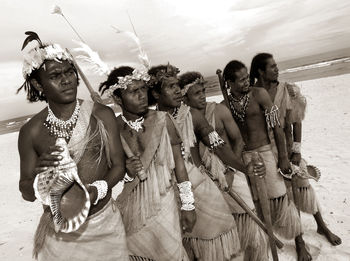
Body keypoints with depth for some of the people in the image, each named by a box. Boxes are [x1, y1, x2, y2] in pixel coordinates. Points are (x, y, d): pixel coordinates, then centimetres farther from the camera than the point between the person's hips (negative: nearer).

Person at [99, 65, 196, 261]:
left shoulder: (162, 120, -11)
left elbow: (178, 162, -4)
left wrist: (188, 204, -1)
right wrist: (126, 173, -20)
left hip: (164, 204, 0)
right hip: (131, 210, 1)